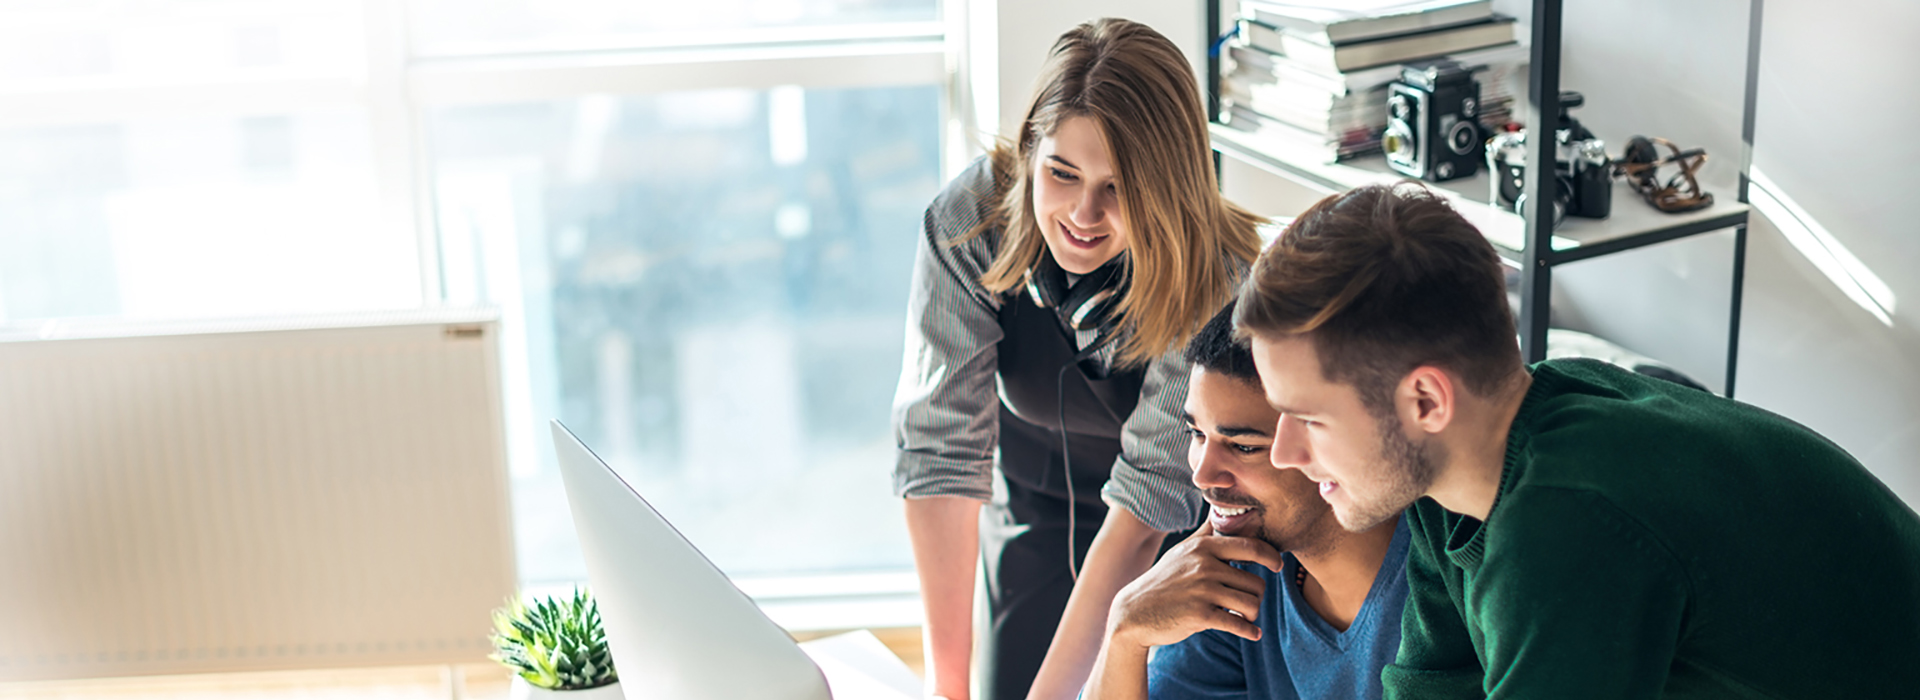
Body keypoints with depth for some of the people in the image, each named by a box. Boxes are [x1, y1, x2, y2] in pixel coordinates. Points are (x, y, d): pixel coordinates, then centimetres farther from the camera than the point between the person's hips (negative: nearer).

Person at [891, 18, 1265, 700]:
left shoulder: (1213, 276, -31)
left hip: (1183, 535, -2)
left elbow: (1151, 490, -32)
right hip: (1034, 512, 2)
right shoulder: (967, 223, -26)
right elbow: (941, 446, -26)